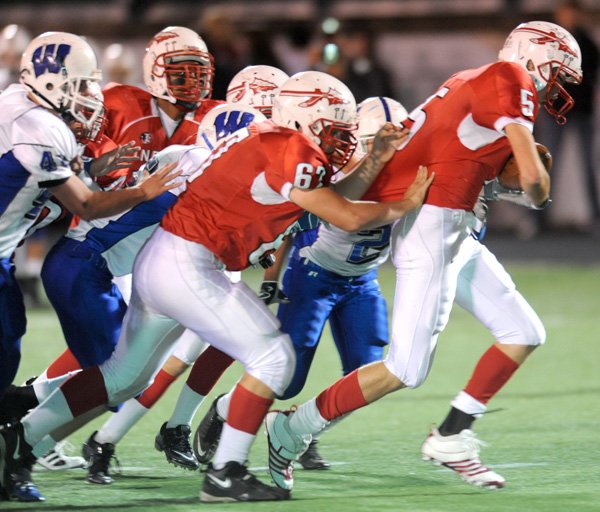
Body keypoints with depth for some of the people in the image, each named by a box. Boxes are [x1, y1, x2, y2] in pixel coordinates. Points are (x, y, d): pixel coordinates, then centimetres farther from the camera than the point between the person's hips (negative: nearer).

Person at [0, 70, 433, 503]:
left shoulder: (269, 142, 16)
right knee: (273, 356, -6)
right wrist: (406, 205, 1)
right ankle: (226, 474, -5)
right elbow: (348, 218, -12)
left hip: (159, 261, 10)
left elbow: (335, 200, 21)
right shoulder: (291, 153, -13)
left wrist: (376, 160, 14)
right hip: (186, 267, -10)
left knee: (125, 375, 20)